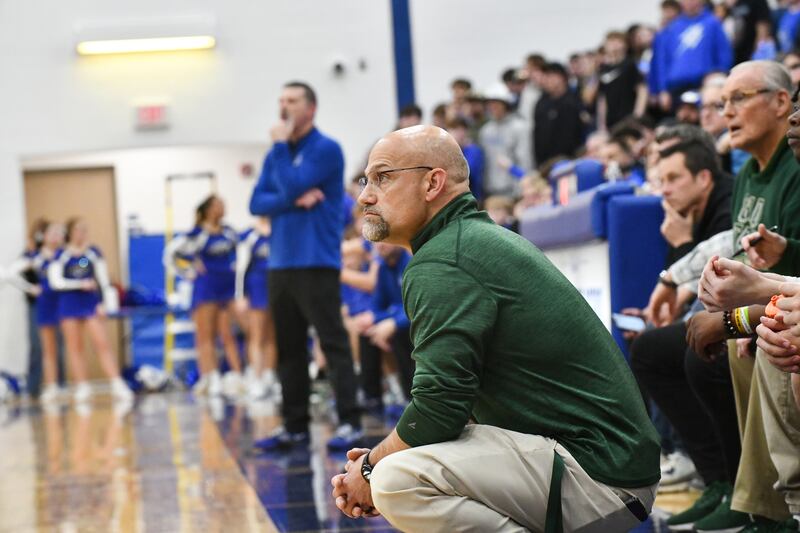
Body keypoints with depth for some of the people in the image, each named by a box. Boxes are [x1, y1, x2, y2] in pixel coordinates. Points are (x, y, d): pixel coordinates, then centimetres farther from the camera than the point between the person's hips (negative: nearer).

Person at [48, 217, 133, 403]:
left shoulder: (94, 253, 3)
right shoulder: (61, 255, 0)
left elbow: (104, 280, 4)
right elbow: (55, 281, -7)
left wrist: (106, 303, -5)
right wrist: (81, 284, -15)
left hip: (91, 303, 0)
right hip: (69, 305, 0)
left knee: (103, 344, -8)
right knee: (74, 347, 4)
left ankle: (117, 385, -11)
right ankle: (82, 386, 11)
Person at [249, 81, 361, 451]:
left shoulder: (326, 149, -6)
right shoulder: (277, 155, 15)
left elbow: (292, 186, -17)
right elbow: (258, 203, 5)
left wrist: (281, 145, -6)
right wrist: (296, 201, -11)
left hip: (317, 262, -7)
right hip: (281, 263, 7)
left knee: (333, 343, -6)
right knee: (288, 348, 8)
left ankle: (349, 422, -6)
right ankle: (295, 425, 14)